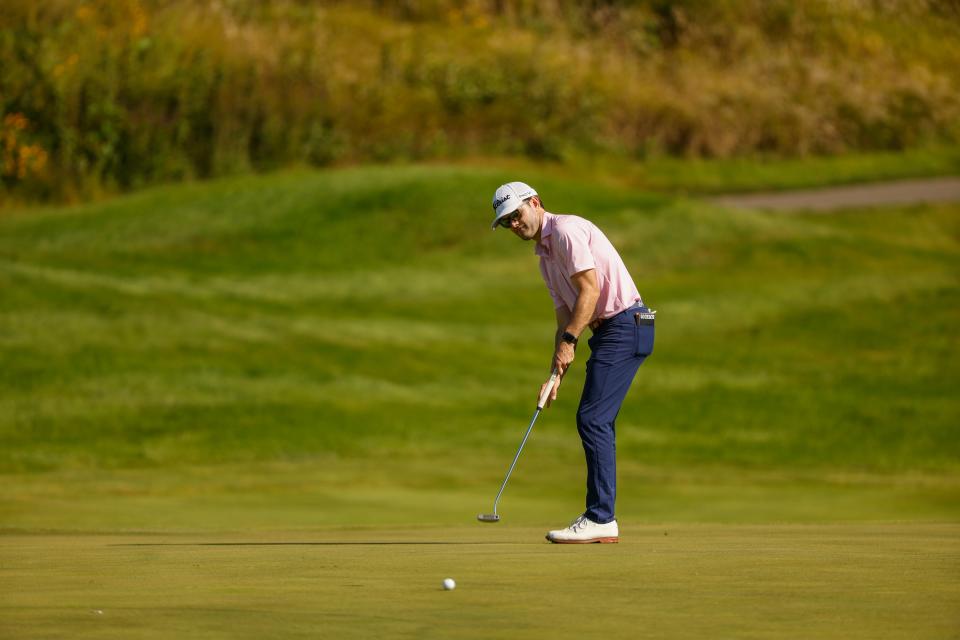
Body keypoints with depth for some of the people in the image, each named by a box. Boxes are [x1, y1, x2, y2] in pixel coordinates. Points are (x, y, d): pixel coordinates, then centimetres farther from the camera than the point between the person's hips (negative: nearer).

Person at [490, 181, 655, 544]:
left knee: (593, 419, -13)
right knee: (597, 422, 10)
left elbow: (590, 289, -18)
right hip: (606, 331, 10)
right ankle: (601, 519, 12)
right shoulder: (545, 255, 20)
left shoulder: (566, 230, -10)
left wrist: (569, 341, -17)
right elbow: (565, 317, 19)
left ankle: (600, 519, -13)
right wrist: (556, 374, 11)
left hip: (624, 324, -10)